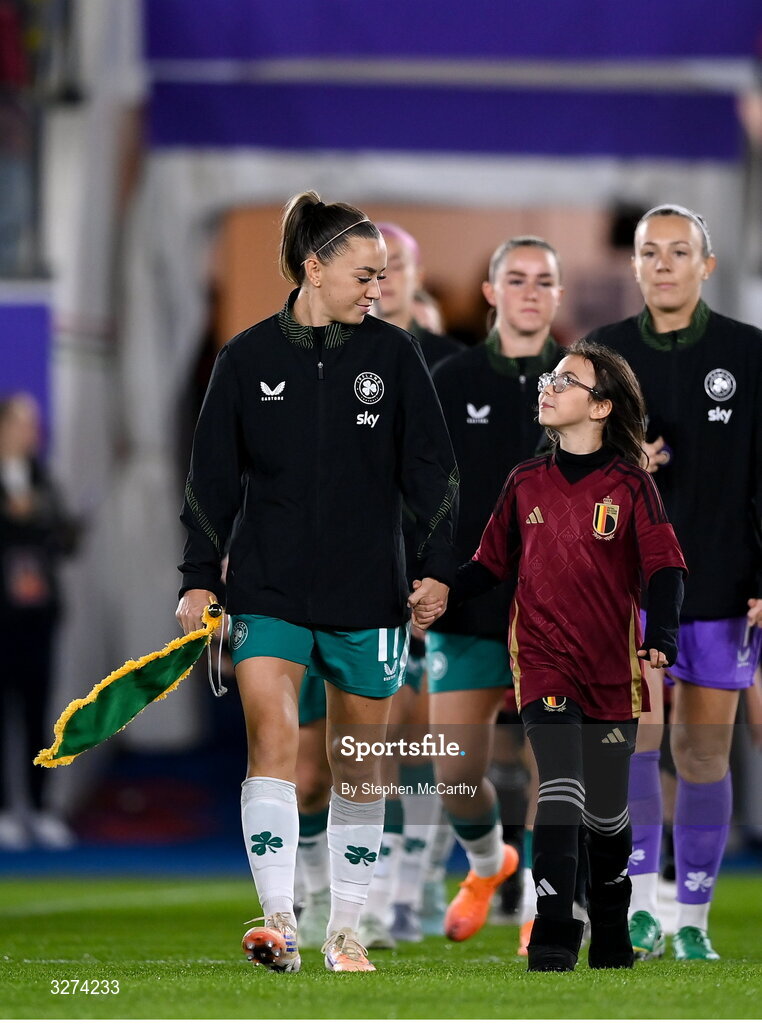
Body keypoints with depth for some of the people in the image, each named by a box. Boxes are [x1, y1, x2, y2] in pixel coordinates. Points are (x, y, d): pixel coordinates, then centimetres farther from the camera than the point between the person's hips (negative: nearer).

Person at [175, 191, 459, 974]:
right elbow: (212, 476, 6)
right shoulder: (248, 358, 1)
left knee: (358, 768, 7)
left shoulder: (393, 355, 3)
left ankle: (346, 930, 17)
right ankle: (279, 922, -22)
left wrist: (437, 568, -3)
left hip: (367, 595, 1)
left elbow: (430, 471, 5)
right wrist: (199, 578, 1)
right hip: (267, 593, -1)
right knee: (272, 739, -17)